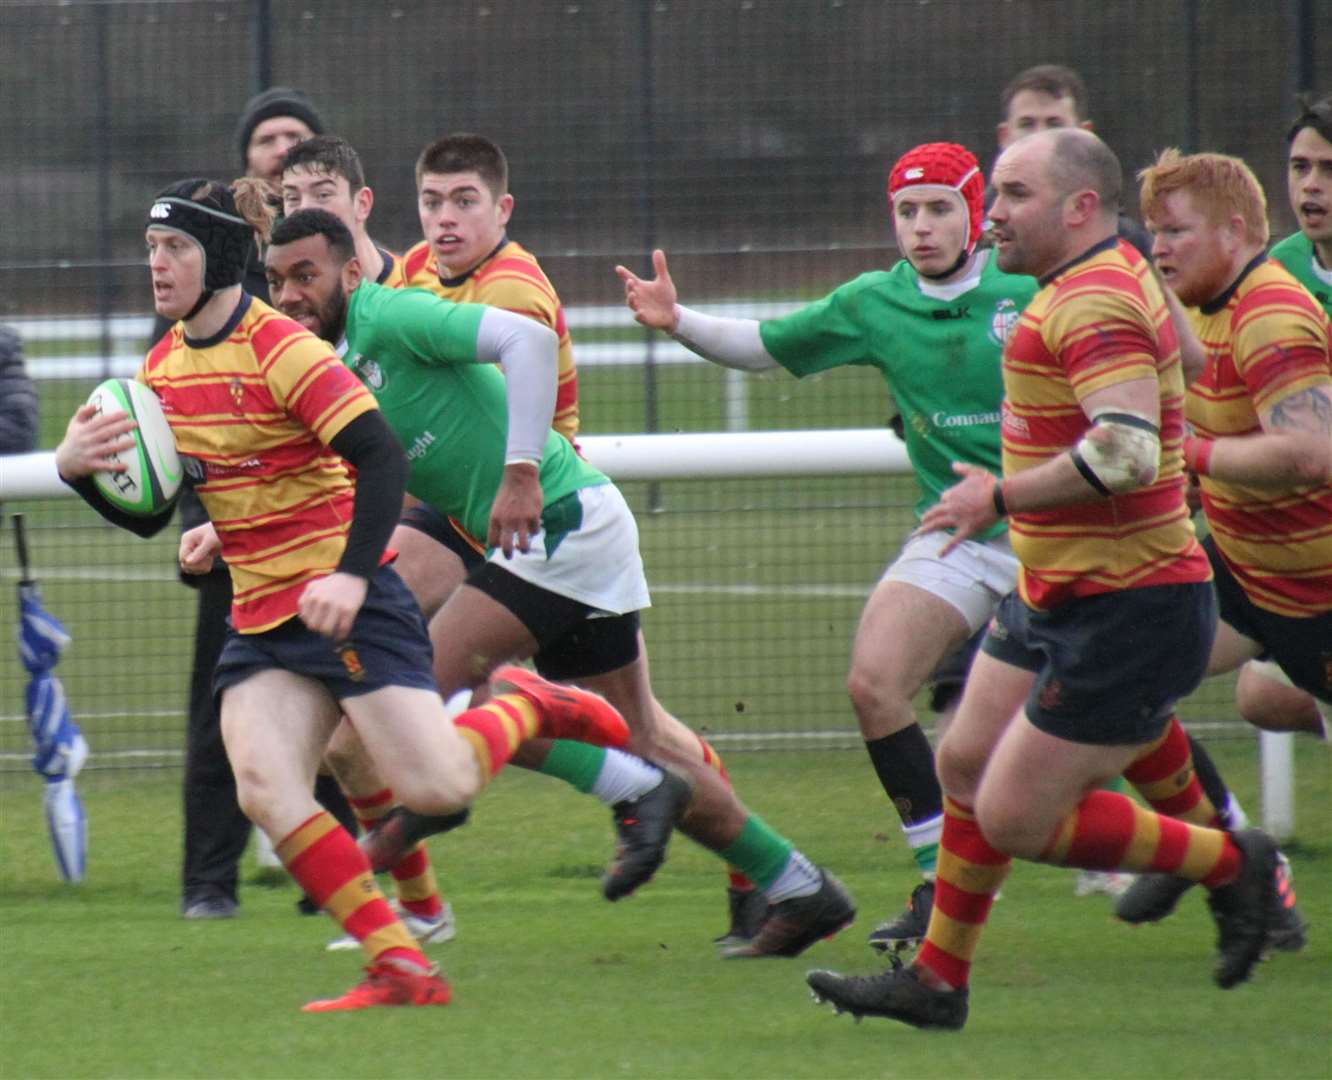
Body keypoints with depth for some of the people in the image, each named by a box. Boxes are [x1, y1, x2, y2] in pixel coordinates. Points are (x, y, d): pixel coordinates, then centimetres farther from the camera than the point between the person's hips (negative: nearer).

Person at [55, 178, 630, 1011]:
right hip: (261, 614, 7)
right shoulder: (163, 369, 8)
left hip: (346, 599, -7)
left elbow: (382, 458, -21)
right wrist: (78, 469, -6)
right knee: (264, 788, -16)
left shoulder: (281, 349, -15)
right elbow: (148, 514, 13)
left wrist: (352, 574, -30)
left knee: (437, 788, -13)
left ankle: (533, 709, 21)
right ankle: (402, 966, -10)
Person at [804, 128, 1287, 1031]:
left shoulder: (1097, 302, -21)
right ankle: (938, 980, 27)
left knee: (1014, 821, -7)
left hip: (1125, 613, -11)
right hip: (1058, 598, 11)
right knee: (966, 766, 15)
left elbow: (1126, 452, -34)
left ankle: (1231, 863, 7)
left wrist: (1000, 496, -23)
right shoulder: (1119, 279, 12)